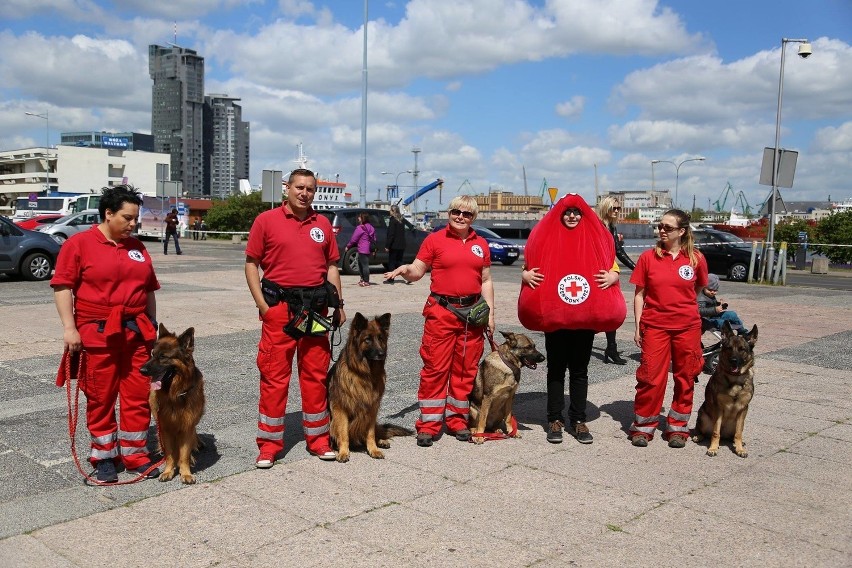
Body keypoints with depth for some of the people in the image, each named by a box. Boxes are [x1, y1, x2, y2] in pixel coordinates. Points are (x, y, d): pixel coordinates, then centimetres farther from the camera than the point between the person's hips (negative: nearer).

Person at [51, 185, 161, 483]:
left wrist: (151, 325, 16)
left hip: (137, 333, 5)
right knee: (100, 397, 6)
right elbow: (62, 286, -8)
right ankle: (104, 457, 19)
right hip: (97, 334, -4)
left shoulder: (137, 247, 13)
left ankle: (135, 455, 18)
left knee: (138, 396, 6)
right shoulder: (79, 243, -3)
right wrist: (69, 327, -14)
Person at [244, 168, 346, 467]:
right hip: (280, 307, -4)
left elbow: (331, 265, 15)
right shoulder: (267, 220, 0)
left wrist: (339, 304, 8)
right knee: (274, 375, 0)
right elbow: (251, 263, 0)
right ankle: (269, 443, 10)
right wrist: (262, 304, -8)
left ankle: (318, 438, 22)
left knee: (316, 374, 10)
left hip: (316, 307, 4)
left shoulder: (322, 224, 11)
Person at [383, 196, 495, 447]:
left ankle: (457, 420, 20)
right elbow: (417, 271, -1)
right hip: (441, 312, -3)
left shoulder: (480, 244, 12)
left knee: (465, 369, 8)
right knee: (435, 367, -4)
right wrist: (404, 269, -23)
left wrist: (490, 312, 9)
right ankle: (429, 424, 3)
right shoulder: (435, 240, 2)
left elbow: (486, 280, 16)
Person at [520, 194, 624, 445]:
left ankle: (578, 421, 17)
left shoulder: (597, 238, 5)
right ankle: (555, 420, 15)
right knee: (556, 368, 7)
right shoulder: (545, 238, 4)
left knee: (580, 369, 8)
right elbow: (528, 266, 11)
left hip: (586, 317, 1)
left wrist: (612, 277, -14)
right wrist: (526, 275, -11)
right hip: (554, 316, 0)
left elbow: (613, 269, 9)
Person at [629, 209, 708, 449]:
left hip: (687, 327, 1)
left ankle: (677, 426, 22)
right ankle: (643, 425, 13)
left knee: (685, 378, 9)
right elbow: (639, 294, 1)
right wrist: (638, 326, -2)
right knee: (650, 376, 0)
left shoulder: (696, 258, 0)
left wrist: (680, 304, 11)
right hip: (654, 326, -1)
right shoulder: (648, 257, -2)